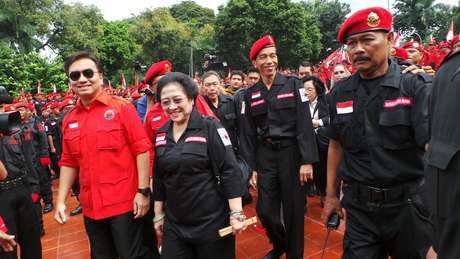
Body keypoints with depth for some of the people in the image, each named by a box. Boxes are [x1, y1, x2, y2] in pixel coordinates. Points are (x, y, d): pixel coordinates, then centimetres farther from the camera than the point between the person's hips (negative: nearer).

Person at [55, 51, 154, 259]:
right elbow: (68, 162, 11)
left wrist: (143, 191, -15)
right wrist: (61, 201, 7)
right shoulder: (69, 119, 5)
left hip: (124, 203, -5)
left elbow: (142, 149, -12)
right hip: (90, 207, 6)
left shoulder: (121, 107, -10)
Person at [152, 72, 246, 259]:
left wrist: (236, 213, -17)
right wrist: (158, 214, 14)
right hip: (174, 223, 5)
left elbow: (230, 171, -15)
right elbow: (159, 178, 12)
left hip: (212, 221, -4)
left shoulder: (210, 128, -12)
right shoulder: (161, 135, 4)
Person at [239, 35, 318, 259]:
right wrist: (252, 167, 4)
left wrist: (307, 161, -14)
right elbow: (247, 133, 7)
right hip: (265, 156, 3)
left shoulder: (293, 84, -2)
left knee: (293, 211, 7)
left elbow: (305, 124, -8)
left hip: (291, 153, -2)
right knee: (265, 210, 7)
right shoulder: (251, 94, 5)